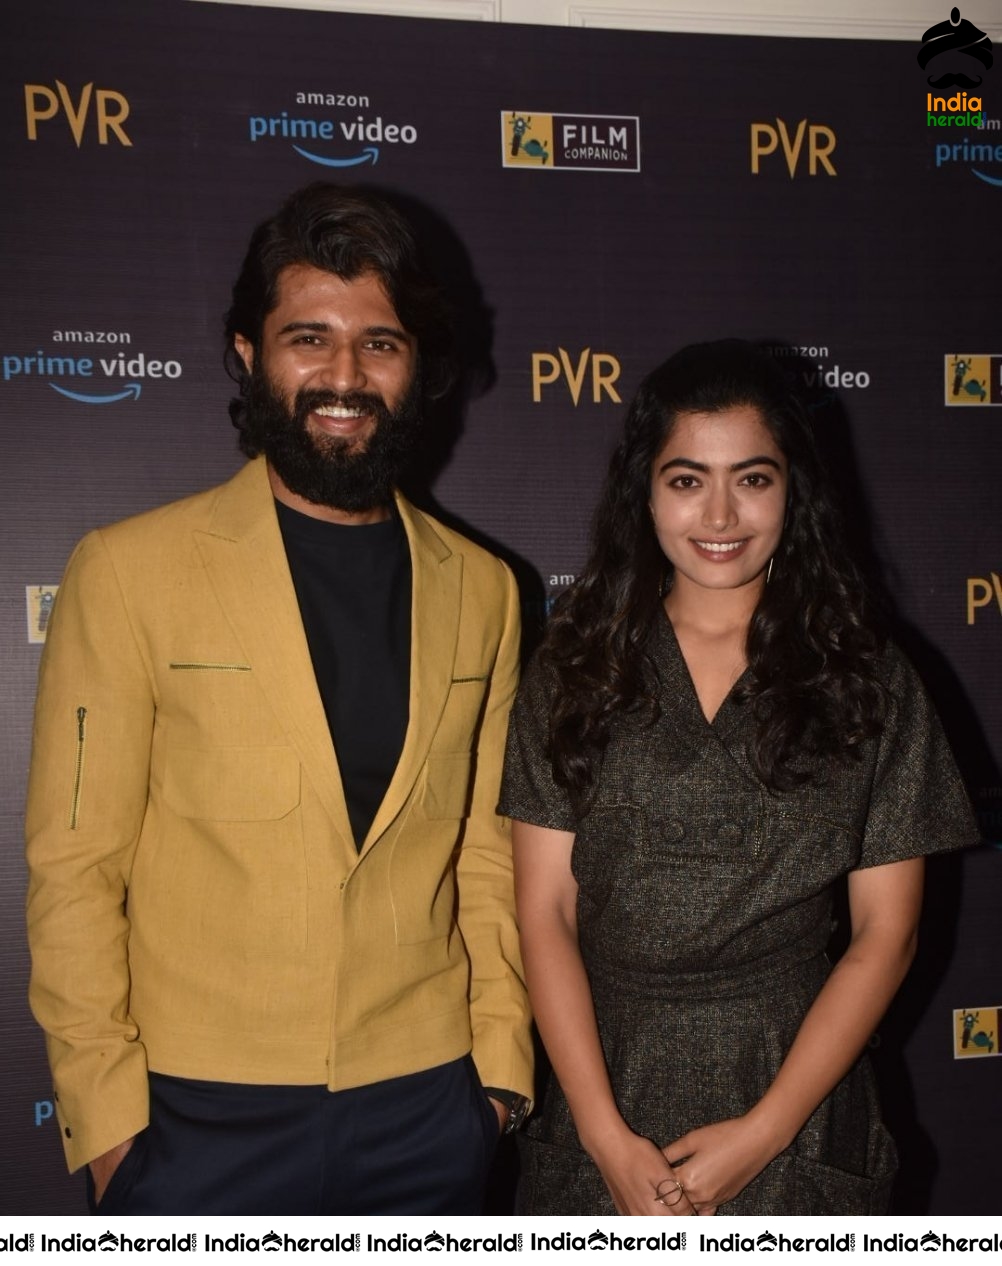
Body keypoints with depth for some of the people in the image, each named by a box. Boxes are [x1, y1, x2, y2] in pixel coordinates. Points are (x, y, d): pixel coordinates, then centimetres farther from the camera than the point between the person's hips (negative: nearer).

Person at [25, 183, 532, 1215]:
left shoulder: (481, 590, 3)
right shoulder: (130, 571, -7)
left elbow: (485, 851, 7)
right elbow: (74, 868, -6)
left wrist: (501, 1055, 4)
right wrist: (105, 1114, -7)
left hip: (429, 1108, 3)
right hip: (204, 1116, -2)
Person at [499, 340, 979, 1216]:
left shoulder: (866, 680, -3)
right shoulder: (576, 670, -2)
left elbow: (885, 932, -3)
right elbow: (545, 913, -4)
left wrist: (763, 1131, -10)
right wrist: (608, 1136, -11)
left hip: (794, 1087, -1)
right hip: (605, 1082, 1)